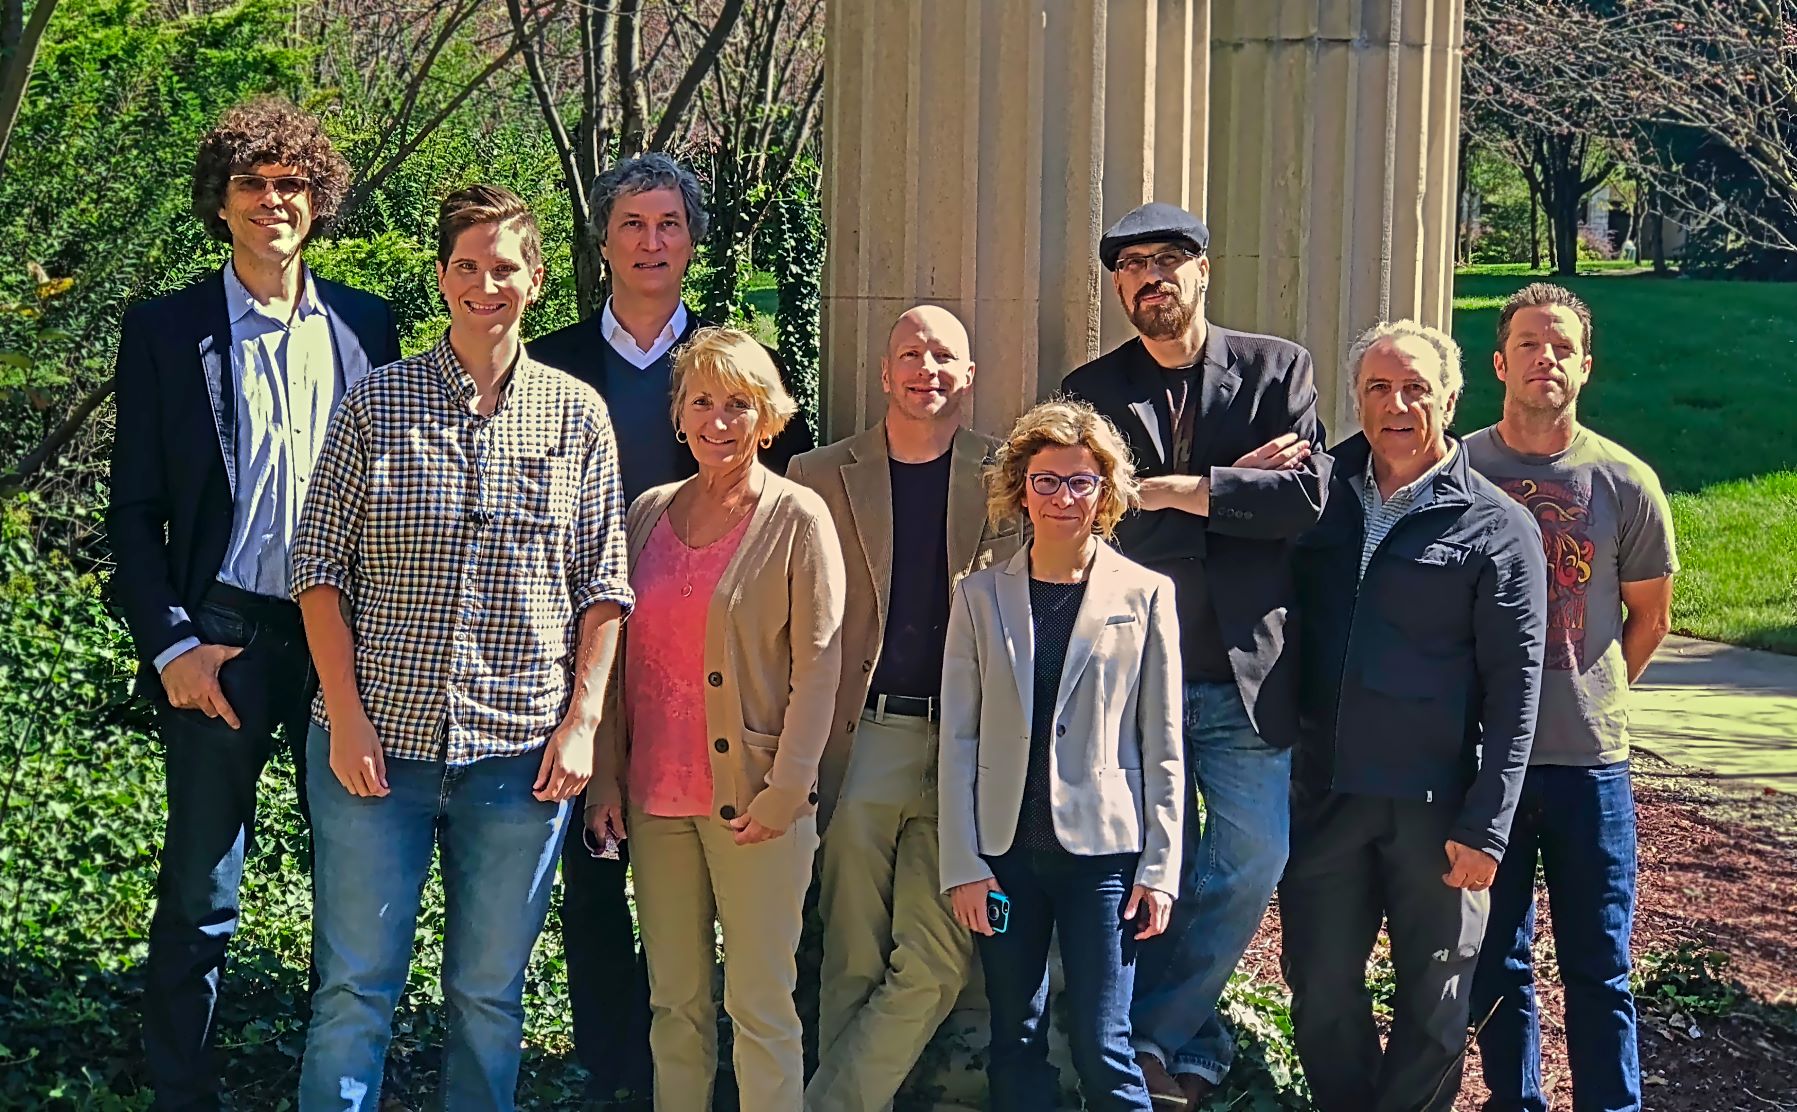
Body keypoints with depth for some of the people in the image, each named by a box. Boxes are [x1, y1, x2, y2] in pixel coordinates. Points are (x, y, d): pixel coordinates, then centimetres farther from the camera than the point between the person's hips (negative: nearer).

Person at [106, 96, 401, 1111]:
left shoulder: (366, 324, 7)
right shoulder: (166, 331, 2)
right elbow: (135, 509, 2)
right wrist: (169, 643, -7)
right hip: (223, 639, -2)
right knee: (200, 889, 4)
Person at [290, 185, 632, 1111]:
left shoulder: (577, 415, 5)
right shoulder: (376, 402, 2)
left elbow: (603, 584, 7)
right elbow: (318, 564, 1)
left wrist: (583, 720, -2)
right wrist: (345, 713, -7)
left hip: (520, 749, 1)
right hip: (377, 737, -1)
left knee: (490, 992, 9)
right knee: (355, 986, 3)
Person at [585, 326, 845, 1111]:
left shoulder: (798, 519, -4)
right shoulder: (649, 513, 9)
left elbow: (817, 662, -7)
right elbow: (616, 654, 11)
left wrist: (783, 794, -12)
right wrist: (606, 776, 4)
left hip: (753, 801, -4)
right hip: (657, 796, 4)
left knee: (760, 1004, 0)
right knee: (674, 1002, 10)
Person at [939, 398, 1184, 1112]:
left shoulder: (1145, 593, 1)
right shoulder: (980, 596, 5)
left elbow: (1162, 744, 2)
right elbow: (958, 738, 3)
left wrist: (1160, 867, -3)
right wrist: (963, 864, -2)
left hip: (1102, 847, -2)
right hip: (1004, 850, 2)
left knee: (1102, 1049, -4)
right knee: (1014, 1047, 9)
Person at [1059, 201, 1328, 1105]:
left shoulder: (1279, 370, 4)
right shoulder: (1091, 390, 6)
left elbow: (1309, 496, -8)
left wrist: (1178, 491, -11)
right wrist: (1234, 486, -10)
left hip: (1247, 679, 0)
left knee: (1253, 858, -3)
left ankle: (1153, 1037, 12)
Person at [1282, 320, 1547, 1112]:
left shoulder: (1497, 528, -3)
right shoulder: (1322, 498, 8)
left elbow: (1514, 689, -6)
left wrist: (1486, 826, -11)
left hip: (1436, 807, -3)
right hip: (1325, 793, 3)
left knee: (1435, 1003, 7)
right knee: (1321, 993, 9)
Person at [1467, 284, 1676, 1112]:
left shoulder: (1626, 484, -2)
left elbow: (1648, 618, 11)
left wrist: (1588, 698, 11)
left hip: (1588, 761, 0)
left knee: (1598, 966, 5)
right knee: (1497, 960, 10)